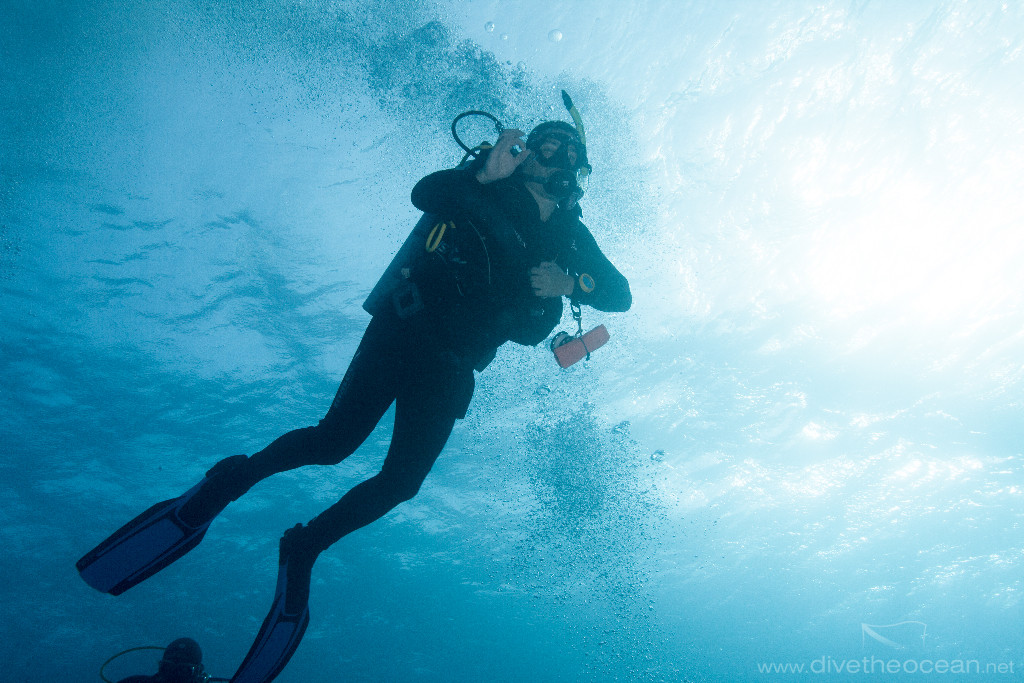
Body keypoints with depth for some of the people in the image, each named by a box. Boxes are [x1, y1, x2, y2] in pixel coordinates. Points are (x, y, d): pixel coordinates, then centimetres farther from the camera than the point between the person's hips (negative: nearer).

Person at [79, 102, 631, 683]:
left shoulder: (571, 236, 11)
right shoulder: (491, 185, 3)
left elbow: (620, 295, 5)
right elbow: (425, 193, -13)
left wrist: (569, 281, -14)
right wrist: (483, 173, -30)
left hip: (450, 367, 4)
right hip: (404, 326, -3)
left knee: (402, 481, -4)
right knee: (335, 441, -18)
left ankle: (305, 548, 17)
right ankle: (230, 480, 6)